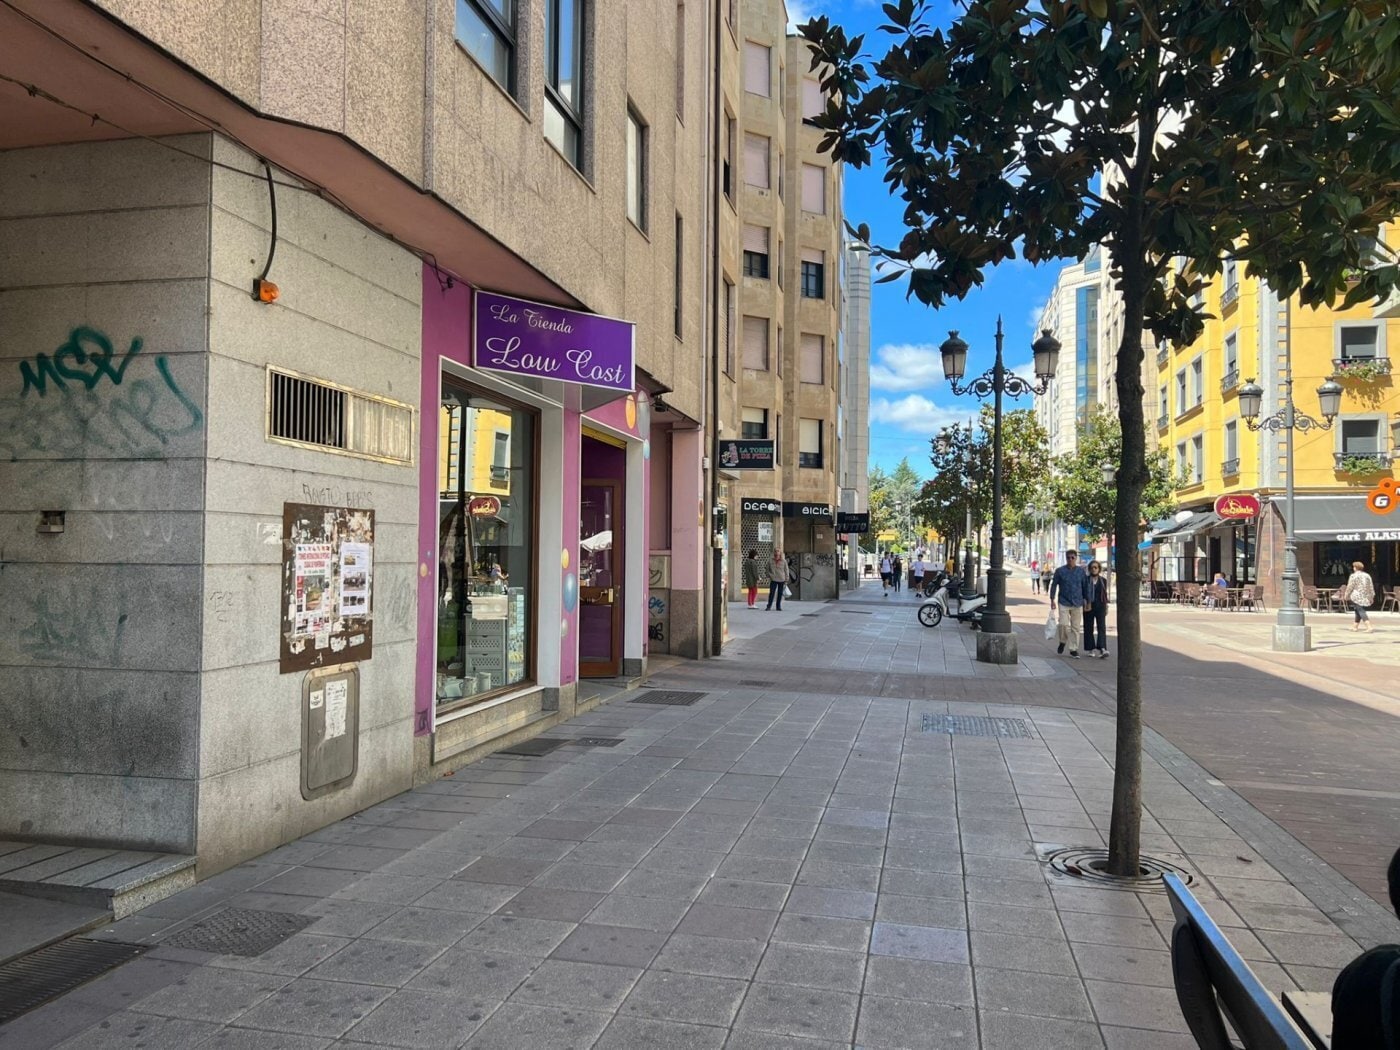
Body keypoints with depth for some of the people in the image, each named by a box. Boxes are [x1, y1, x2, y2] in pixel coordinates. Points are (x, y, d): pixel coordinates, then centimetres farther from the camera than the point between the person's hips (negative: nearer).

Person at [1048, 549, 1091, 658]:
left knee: (1075, 627, 4)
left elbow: (1085, 587, 11)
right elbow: (1054, 585, 2)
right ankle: (1062, 641, 18)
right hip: (1064, 603, -2)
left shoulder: (1081, 571, 4)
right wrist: (1052, 600, -1)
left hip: (1077, 604, 2)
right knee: (1064, 624, -11)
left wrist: (1087, 600, 10)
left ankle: (1074, 649, 13)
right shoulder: (1060, 571, -1)